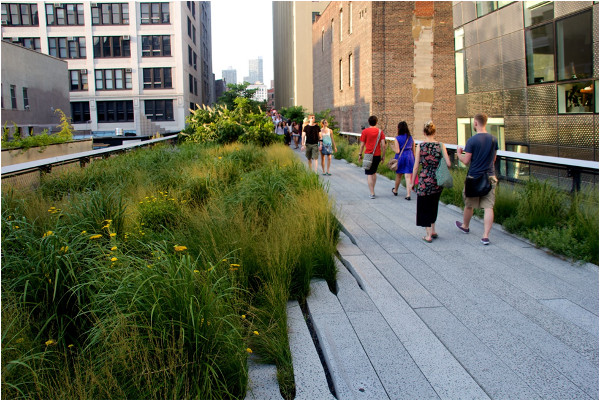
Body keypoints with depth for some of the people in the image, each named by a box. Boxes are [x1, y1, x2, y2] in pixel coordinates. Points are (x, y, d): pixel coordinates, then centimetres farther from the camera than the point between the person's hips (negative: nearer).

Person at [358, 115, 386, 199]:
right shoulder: (380, 131, 2)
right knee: (374, 172, 21)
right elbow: (383, 145, -3)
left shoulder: (365, 131, -4)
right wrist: (383, 156, 6)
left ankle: (372, 193, -4)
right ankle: (372, 190, 25)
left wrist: (360, 154, 8)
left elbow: (362, 145, -3)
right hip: (377, 155, 3)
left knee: (369, 174, 1)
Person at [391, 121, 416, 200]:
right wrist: (413, 160, 18)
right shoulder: (411, 138, 4)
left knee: (398, 175, 16)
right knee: (408, 176, 0)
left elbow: (397, 151, -13)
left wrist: (392, 146, 5)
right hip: (409, 157, 2)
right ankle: (408, 194, -5)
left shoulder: (397, 139, -9)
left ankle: (395, 191, 36)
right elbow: (413, 150, 8)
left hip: (400, 157, -2)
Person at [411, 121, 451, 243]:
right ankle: (433, 231, 29)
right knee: (433, 205, 22)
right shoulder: (440, 145, -3)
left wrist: (412, 182, 4)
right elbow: (448, 163, -7)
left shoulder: (420, 146, -7)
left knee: (424, 207, 9)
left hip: (425, 180, -3)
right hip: (438, 180, 3)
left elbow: (416, 166, -6)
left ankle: (428, 235, 10)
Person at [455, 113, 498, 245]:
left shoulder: (472, 140, -14)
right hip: (490, 177, 3)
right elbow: (494, 159, 13)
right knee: (488, 206, 0)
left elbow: (466, 161, -12)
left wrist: (459, 154, 7)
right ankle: (486, 236, -4)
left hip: (474, 177, -3)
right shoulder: (493, 139, 2)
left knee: (469, 205, 17)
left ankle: (465, 226, 39)